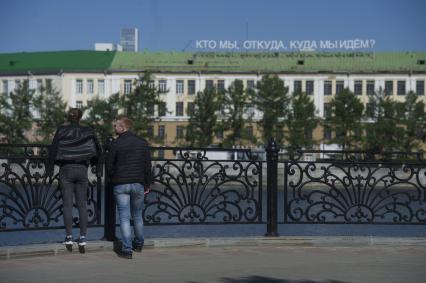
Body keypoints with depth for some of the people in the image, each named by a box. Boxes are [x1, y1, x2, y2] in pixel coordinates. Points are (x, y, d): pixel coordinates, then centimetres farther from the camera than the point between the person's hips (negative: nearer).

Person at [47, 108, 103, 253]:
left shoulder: (62, 130, -1)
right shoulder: (87, 132, 5)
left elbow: (53, 150, -5)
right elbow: (98, 150, 3)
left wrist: (50, 169, 0)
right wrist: (99, 170, 7)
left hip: (66, 170, -2)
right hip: (82, 170, 2)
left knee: (67, 204, 1)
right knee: (82, 205, 5)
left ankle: (69, 237, -2)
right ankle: (82, 238, 2)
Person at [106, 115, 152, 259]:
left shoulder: (116, 144, -7)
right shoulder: (143, 143, 4)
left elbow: (109, 166, -4)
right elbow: (147, 166, 5)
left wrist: (113, 179, 14)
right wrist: (147, 185, 13)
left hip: (120, 185, -4)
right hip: (138, 184, 4)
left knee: (124, 217, -2)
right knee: (137, 215, 19)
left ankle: (127, 249, -5)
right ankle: (139, 244, 31)